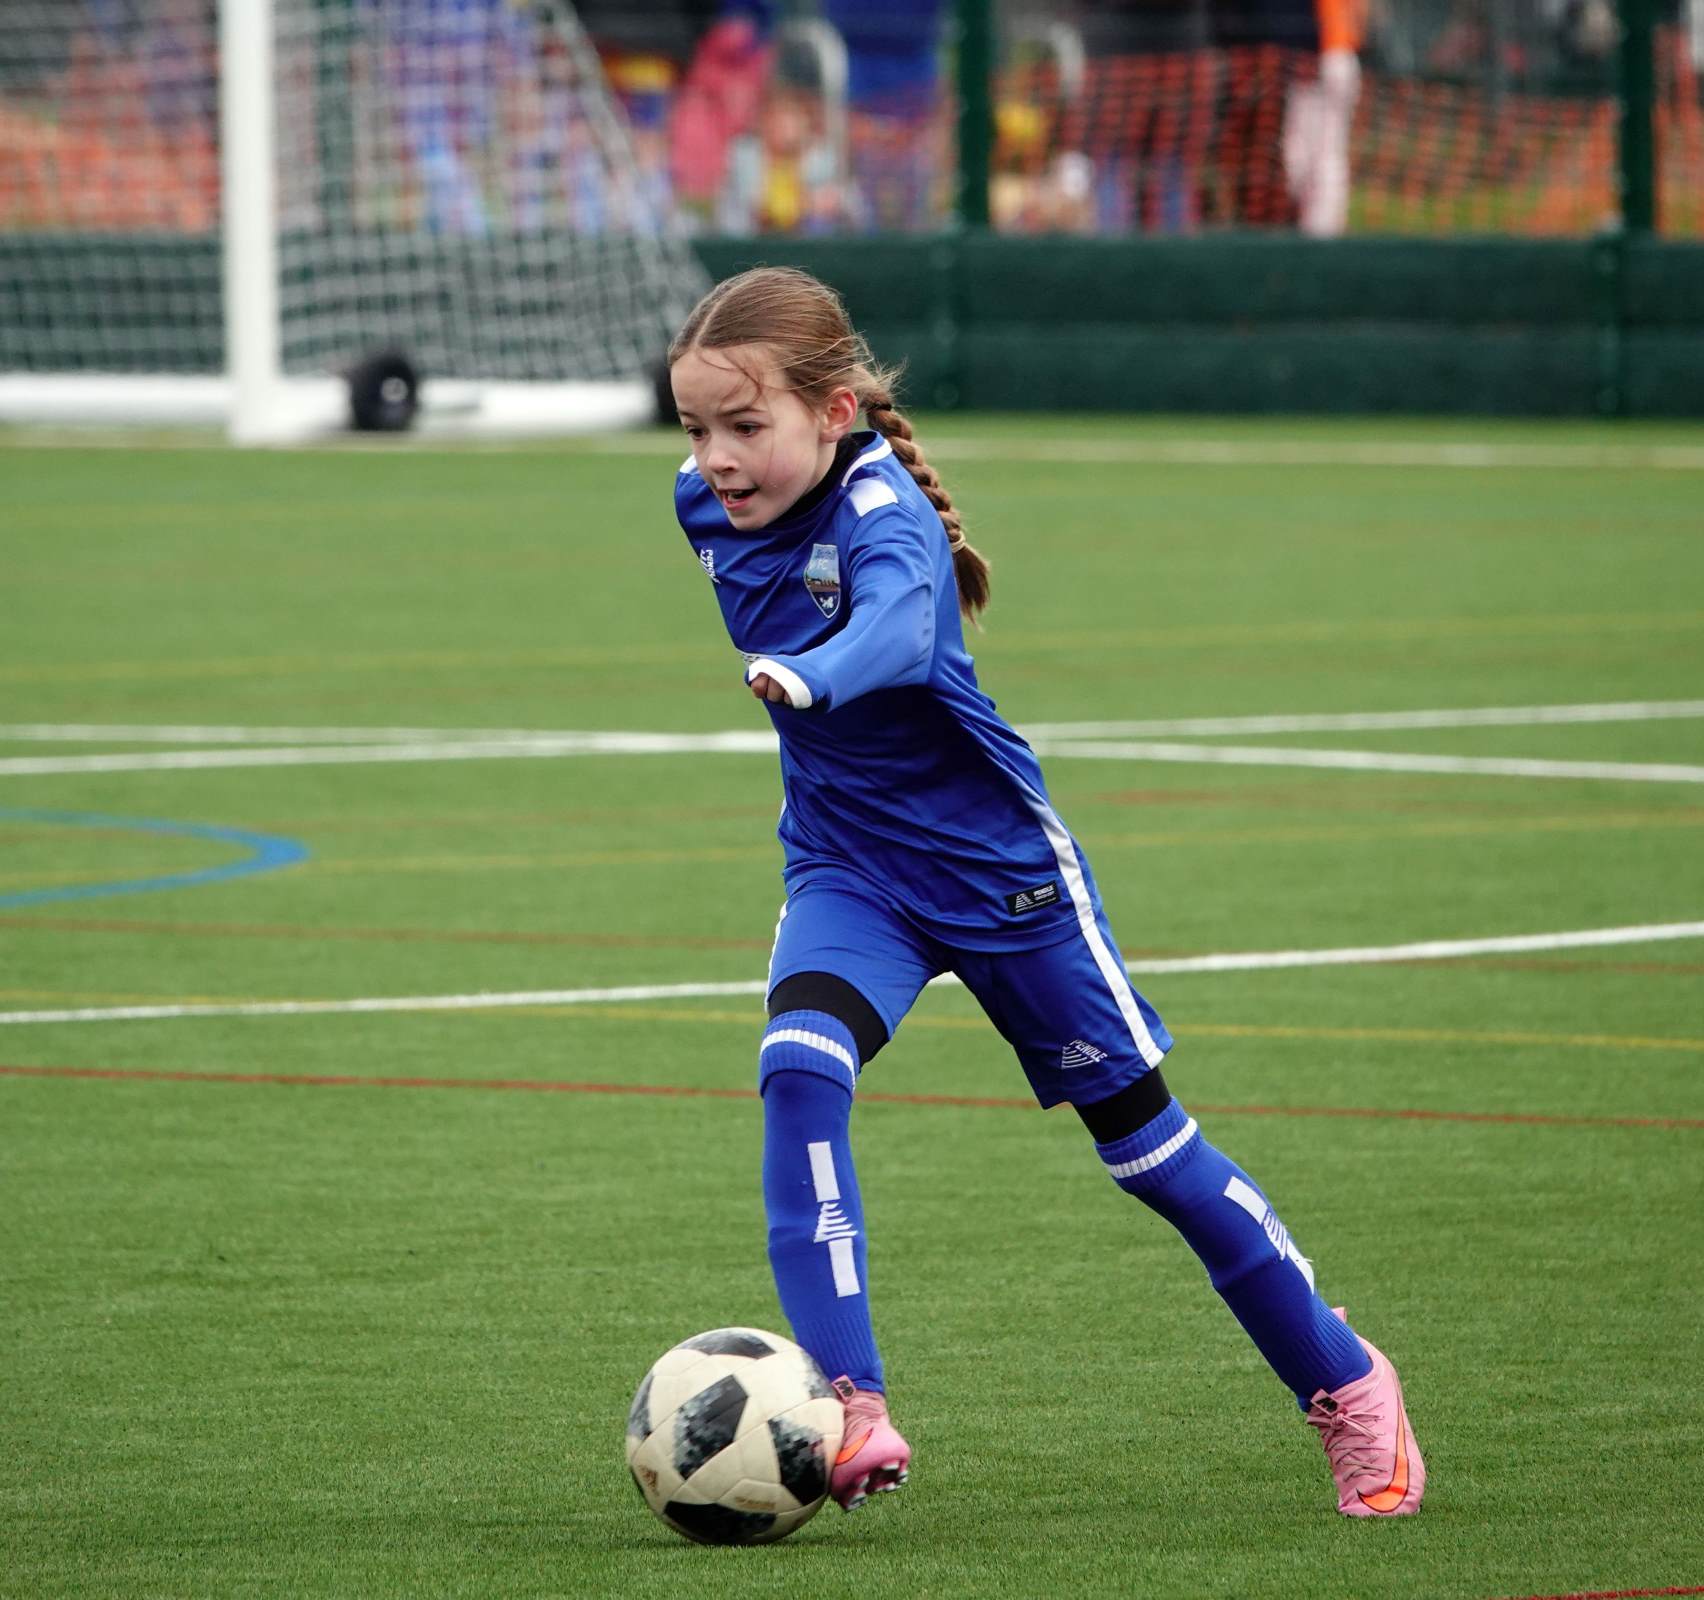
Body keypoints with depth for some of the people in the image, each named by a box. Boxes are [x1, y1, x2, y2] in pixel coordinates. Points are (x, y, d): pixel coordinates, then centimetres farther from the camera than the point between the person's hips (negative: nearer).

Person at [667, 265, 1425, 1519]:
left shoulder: (884, 513, -28)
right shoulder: (713, 508, -8)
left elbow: (894, 627, -50)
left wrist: (805, 677, -71)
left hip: (997, 865, -5)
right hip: (851, 874, 5)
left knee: (1143, 1138, 6)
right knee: (799, 1069, -25)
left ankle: (1344, 1382, 26)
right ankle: (852, 1411, -27)